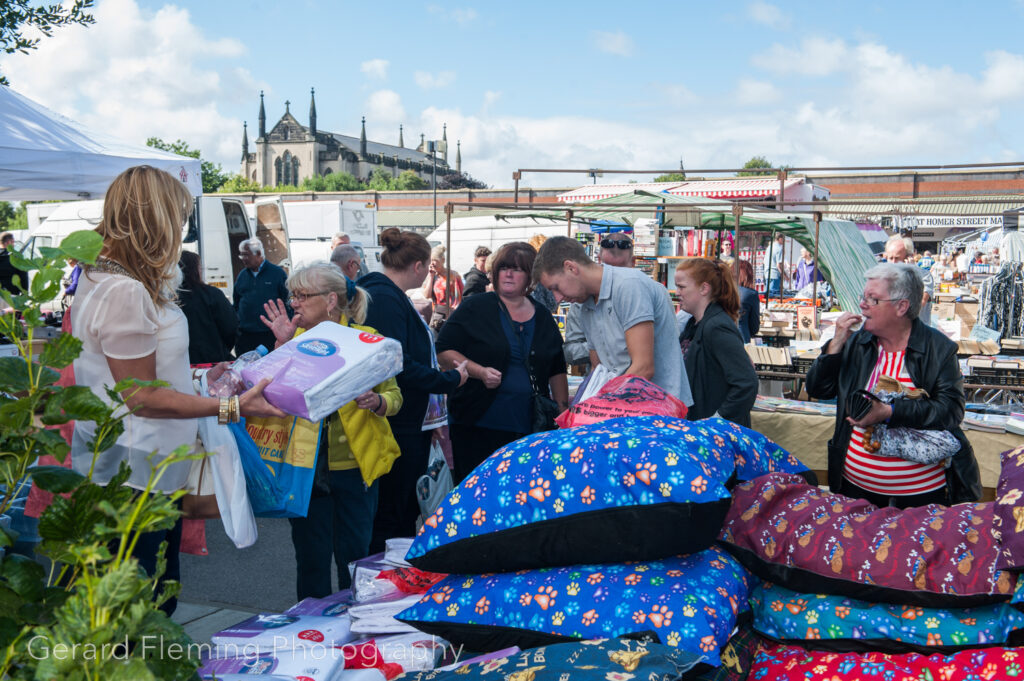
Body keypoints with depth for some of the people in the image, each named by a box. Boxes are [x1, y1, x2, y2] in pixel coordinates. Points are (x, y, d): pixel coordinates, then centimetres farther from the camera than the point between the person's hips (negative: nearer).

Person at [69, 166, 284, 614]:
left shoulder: (99, 278, 10)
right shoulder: (125, 292, -23)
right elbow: (142, 398, -21)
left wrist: (200, 380, 19)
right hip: (133, 476, -11)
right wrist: (230, 407, -19)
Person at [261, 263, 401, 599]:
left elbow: (394, 395, 0)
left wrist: (376, 402, -21)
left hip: (354, 466, -2)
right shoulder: (293, 338, 6)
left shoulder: (366, 338, 0)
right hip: (305, 467, 2)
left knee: (354, 556, 7)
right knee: (311, 558, 9)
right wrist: (282, 346, -13)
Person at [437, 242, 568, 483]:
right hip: (479, 426, -3)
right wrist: (479, 371, -17)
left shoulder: (542, 317, 13)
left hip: (531, 429, 3)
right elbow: (443, 351, -4)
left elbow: (557, 372, 18)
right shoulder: (475, 309, 1)